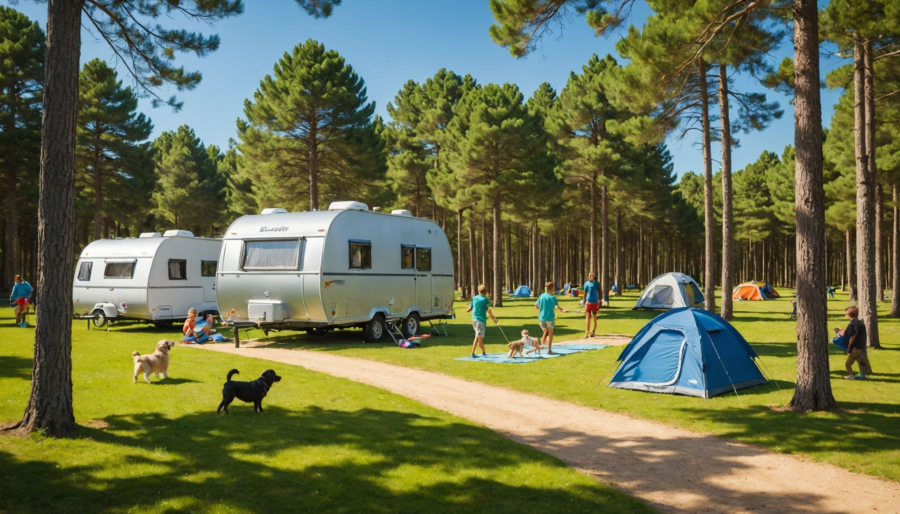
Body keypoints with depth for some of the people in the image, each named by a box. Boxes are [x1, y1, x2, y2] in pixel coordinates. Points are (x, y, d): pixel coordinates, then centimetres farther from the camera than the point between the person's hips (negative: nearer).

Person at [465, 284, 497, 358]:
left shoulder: (474, 298, 9)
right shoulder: (485, 299, -7)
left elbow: (470, 308, 15)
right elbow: (489, 311, -10)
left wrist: (467, 310, 37)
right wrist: (494, 318, 1)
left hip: (474, 319, 6)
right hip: (481, 319, -6)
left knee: (479, 336, 17)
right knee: (478, 337, -5)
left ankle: (483, 352, 26)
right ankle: (472, 353, -10)